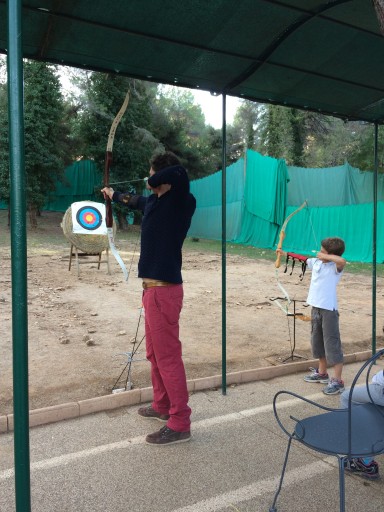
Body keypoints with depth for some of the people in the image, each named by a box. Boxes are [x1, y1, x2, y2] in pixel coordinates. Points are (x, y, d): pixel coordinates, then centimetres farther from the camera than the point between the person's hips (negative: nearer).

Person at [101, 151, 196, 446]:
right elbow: (136, 201, 33)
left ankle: (180, 424, 10)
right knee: (155, 354, 20)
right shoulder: (156, 201, 12)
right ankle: (162, 406, 37)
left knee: (168, 356, -2)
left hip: (164, 290, -10)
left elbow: (179, 173, -35)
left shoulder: (181, 202, -14)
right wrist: (114, 195, 52)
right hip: (154, 288, 10)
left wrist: (155, 181, -14)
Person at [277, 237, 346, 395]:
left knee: (332, 344, -3)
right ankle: (322, 373, 34)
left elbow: (342, 261, -38)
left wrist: (324, 256, -24)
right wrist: (284, 253, 30)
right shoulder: (316, 262, 6)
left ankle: (337, 381, 5)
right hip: (316, 307, 8)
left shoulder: (335, 267, -14)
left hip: (329, 309, -8)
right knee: (317, 341, 18)